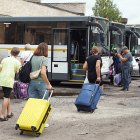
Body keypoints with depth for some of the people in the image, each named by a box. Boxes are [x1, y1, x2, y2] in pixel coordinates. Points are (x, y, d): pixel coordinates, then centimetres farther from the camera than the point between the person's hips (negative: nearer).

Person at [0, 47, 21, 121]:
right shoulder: (17, 62, 0)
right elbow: (18, 72, 3)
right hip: (9, 81, -5)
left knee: (7, 96, 19)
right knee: (6, 97, -3)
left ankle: (9, 112, 27)